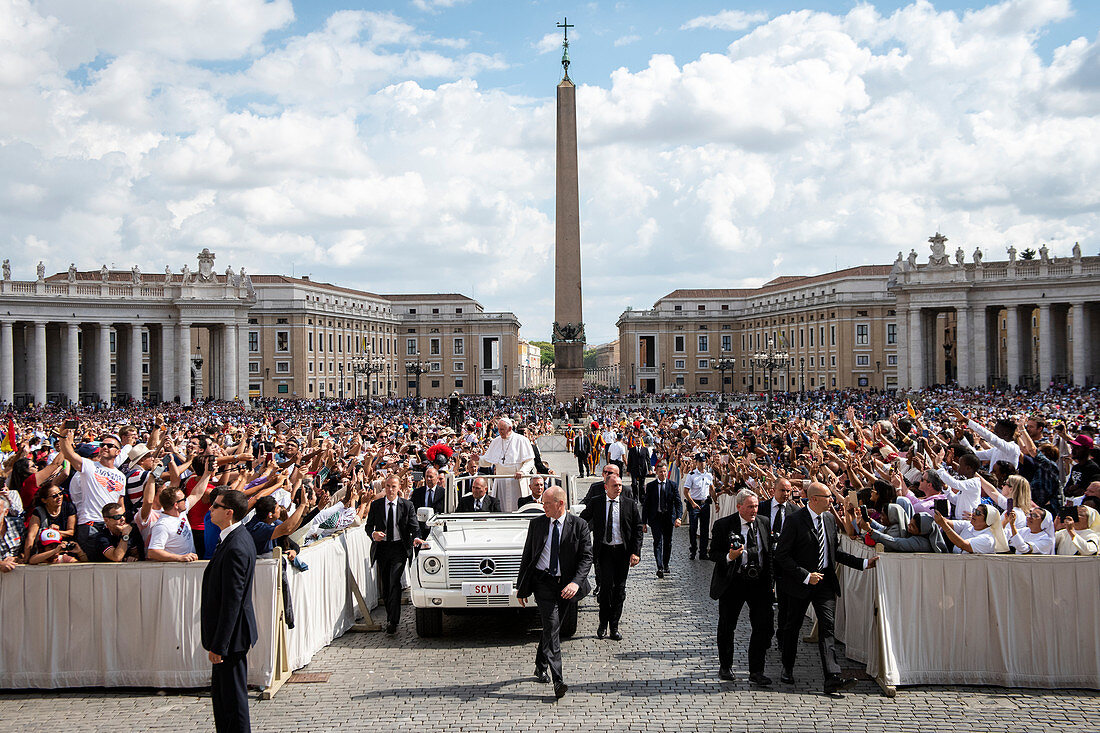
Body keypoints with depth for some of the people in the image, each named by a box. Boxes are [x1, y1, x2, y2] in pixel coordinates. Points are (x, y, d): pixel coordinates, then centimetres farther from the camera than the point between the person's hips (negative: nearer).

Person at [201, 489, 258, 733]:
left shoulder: (235, 548, -24)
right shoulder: (237, 537, 8)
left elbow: (232, 600, -24)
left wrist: (219, 645, -21)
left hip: (232, 633, -10)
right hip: (230, 632, 10)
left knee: (233, 697, 0)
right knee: (220, 692, 20)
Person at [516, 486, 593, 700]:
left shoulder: (579, 525, -2)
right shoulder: (537, 524, 3)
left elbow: (586, 557, -6)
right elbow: (527, 555, 10)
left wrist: (576, 582, -21)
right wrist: (521, 587, 10)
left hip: (565, 585, 1)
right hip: (542, 581, -1)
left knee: (551, 627, 13)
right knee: (552, 626, -14)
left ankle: (540, 667, 37)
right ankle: (558, 680, -20)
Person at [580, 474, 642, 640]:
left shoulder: (630, 505, 2)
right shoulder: (595, 503, 1)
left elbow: (638, 529, 3)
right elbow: (581, 522, 12)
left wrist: (635, 552, -5)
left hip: (623, 551, 2)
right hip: (604, 550, -1)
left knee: (619, 588, 5)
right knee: (607, 584, -13)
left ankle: (614, 626, 15)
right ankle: (603, 622, 5)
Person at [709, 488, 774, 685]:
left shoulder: (764, 522, 6)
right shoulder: (723, 525, -8)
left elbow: (769, 553, 13)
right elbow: (713, 554, -6)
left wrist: (769, 580, 9)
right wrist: (728, 557, -27)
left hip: (759, 582, 3)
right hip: (733, 582, -3)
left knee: (763, 626, -4)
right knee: (727, 627, 10)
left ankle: (756, 671, 7)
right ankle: (725, 667, 30)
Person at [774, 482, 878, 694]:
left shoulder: (830, 518, 6)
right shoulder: (795, 521, -15)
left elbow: (835, 551, 15)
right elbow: (781, 555, -15)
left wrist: (863, 563, 7)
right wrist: (806, 576, -18)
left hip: (825, 581, 4)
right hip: (801, 582, -4)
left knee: (827, 627, -6)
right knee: (793, 626, 11)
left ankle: (832, 678, -13)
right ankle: (787, 669, 30)